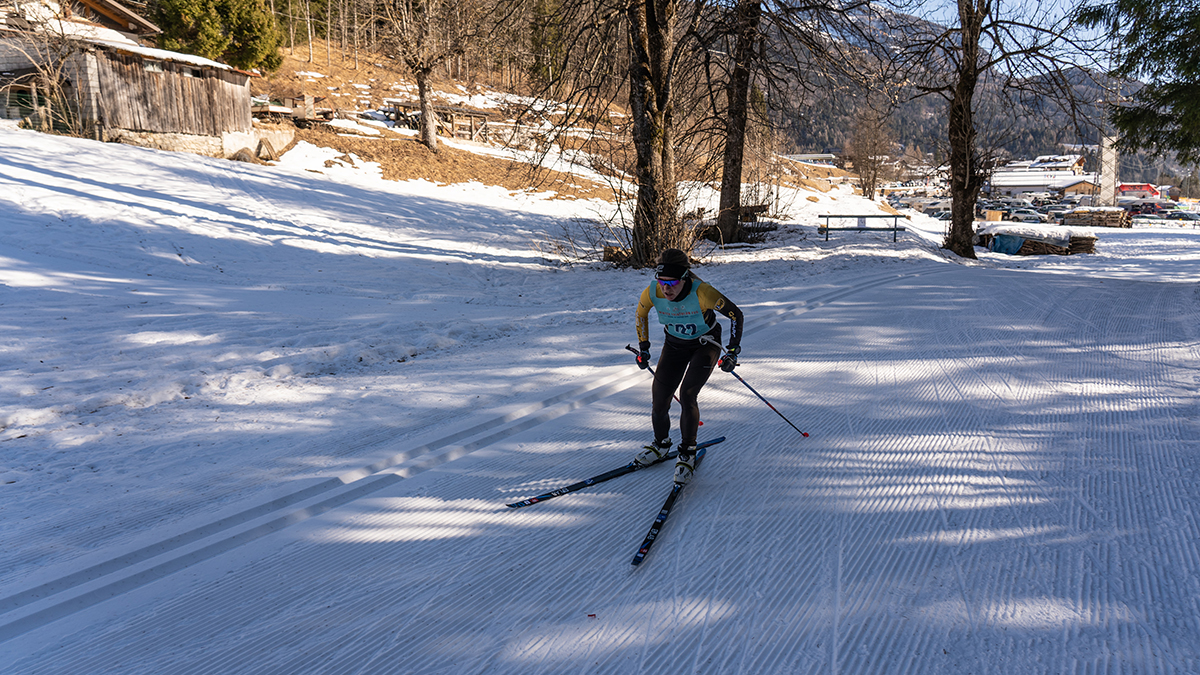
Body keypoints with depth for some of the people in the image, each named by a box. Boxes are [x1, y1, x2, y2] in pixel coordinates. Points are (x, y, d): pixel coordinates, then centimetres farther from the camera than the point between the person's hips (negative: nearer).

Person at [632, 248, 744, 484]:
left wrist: (733, 351, -20)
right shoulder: (652, 292, -25)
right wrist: (643, 346, 3)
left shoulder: (702, 293, -35)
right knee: (659, 398, -3)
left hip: (705, 345, -3)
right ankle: (661, 444, 25)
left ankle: (688, 453, -1)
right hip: (674, 344, 4)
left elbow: (736, 314, -20)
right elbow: (641, 314, 0)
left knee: (687, 395, -20)